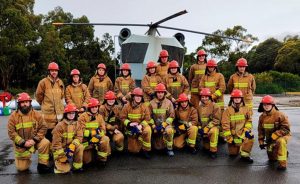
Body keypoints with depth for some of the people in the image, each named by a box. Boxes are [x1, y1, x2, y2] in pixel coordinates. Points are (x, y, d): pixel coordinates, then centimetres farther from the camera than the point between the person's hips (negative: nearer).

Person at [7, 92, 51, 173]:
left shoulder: (36, 114, -8)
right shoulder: (13, 116, -10)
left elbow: (43, 128, -9)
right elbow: (11, 133, -12)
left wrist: (34, 140, -21)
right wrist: (23, 143, -20)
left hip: (34, 140, 0)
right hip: (21, 144, 0)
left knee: (45, 143, -31)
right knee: (21, 168, 1)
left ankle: (42, 165, -14)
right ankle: (25, 159, 37)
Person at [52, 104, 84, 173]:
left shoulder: (77, 125, 0)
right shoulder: (60, 126, -14)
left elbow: (79, 137, -10)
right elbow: (56, 142, -15)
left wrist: (72, 146, -28)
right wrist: (62, 156, -18)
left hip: (71, 148, 3)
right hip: (61, 150, -3)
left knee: (80, 147, -29)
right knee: (65, 170, -16)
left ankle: (77, 166, -11)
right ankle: (57, 162, 18)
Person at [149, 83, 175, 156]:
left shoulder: (168, 102, 3)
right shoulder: (151, 103, 5)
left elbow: (171, 116, -2)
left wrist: (164, 125, -13)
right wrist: (153, 126, -11)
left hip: (166, 124, -1)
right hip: (155, 125, 1)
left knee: (169, 130, -37)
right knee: (158, 147, -10)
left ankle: (169, 149, -16)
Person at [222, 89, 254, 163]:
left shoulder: (246, 109, 3)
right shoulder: (228, 110, -4)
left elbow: (249, 120, 0)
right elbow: (225, 125, -8)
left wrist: (246, 130, -17)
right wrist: (229, 138, -11)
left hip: (242, 132, 1)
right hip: (233, 134, -1)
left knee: (250, 136, -33)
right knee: (233, 154, 0)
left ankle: (245, 155, -17)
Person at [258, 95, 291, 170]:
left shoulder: (280, 115, -21)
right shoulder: (262, 117, -3)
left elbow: (286, 128, -24)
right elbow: (261, 130, 8)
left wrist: (273, 136, -30)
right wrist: (261, 142, 5)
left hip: (282, 135, -6)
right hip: (270, 139, 6)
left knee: (280, 141, -42)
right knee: (272, 158, 13)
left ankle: (283, 163, -28)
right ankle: (284, 152, 45)